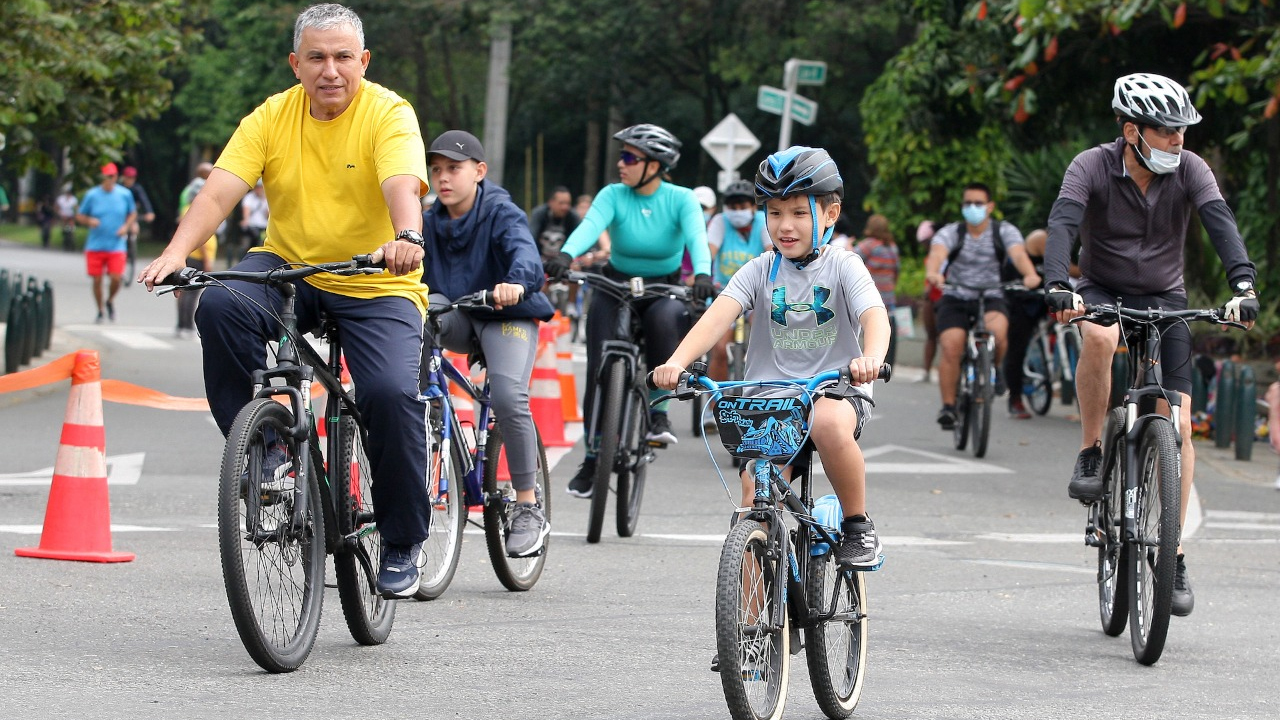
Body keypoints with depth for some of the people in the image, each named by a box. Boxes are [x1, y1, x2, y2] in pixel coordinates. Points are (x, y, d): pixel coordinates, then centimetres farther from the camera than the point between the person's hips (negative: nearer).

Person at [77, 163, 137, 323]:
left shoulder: (125, 194, 2)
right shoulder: (92, 195, -1)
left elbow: (133, 213, 17)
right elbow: (79, 216, 6)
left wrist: (126, 226, -2)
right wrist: (89, 221, -16)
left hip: (117, 245, 0)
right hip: (95, 245, 0)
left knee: (116, 278, -12)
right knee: (97, 280, 2)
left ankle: (110, 301, 20)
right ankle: (100, 311, 23)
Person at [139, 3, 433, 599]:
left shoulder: (389, 115, -9)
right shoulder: (271, 119, -1)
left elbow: (403, 185, -28)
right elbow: (217, 193, -12)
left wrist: (407, 238, -50)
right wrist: (176, 252, -30)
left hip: (377, 287, -3)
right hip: (289, 267, 3)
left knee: (392, 393, -25)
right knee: (221, 307, -30)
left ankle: (402, 544, -4)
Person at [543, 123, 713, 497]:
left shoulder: (681, 200, -11)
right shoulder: (613, 196, -10)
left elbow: (696, 237, -28)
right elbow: (590, 226, -28)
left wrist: (703, 273, -49)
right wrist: (565, 255, -49)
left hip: (664, 288, -1)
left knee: (668, 320, -36)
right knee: (600, 369, -10)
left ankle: (658, 413, -21)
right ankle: (592, 456, 4)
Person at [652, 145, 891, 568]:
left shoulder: (843, 267, -1)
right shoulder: (760, 271, 3)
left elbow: (875, 315, -18)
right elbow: (719, 315, -12)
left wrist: (871, 358, -43)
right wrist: (677, 361, -31)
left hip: (835, 391, -2)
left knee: (829, 424, -37)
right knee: (755, 500, -15)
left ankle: (858, 525, -17)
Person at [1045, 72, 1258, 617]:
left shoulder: (1188, 170, -12)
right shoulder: (1092, 167, -17)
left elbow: (1220, 221, -27)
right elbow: (1062, 222, -32)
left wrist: (1242, 283, -45)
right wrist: (1058, 286, -51)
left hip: (1165, 299, 2)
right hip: (1102, 291, -2)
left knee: (1177, 422, -10)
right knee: (1098, 338, -39)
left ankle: (1174, 555, -1)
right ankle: (1090, 453, -19)